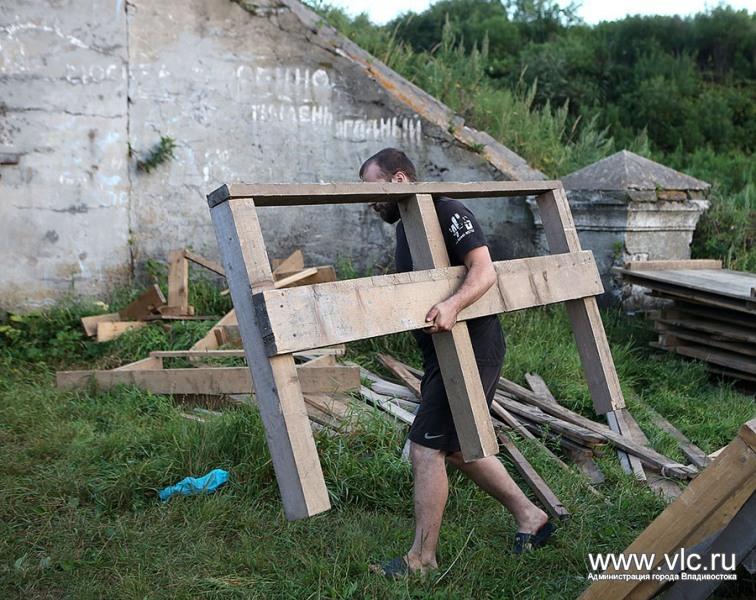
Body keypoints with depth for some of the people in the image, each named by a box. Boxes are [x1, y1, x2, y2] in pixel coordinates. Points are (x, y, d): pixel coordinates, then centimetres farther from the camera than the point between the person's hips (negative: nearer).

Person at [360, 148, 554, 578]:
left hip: (471, 350, -10)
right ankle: (530, 516, 32)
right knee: (457, 447, 17)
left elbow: (484, 271, -25)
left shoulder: (448, 214, -14)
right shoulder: (405, 228, 15)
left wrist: (453, 305, -40)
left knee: (426, 447, -8)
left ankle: (423, 559, 8)